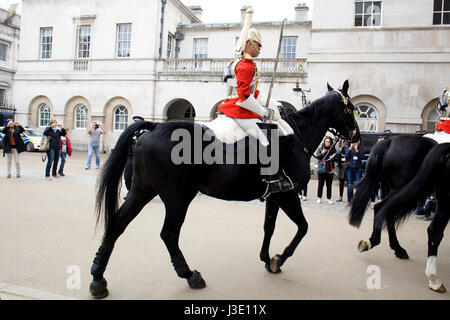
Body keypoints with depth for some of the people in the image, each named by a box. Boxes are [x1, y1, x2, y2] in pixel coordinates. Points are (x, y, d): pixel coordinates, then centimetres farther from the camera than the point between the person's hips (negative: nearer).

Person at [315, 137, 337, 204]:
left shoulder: (333, 149, 8)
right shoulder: (320, 149, 7)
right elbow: (317, 156, 0)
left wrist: (333, 158, -11)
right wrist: (322, 153, -15)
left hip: (330, 169, 1)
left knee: (329, 184, 5)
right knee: (321, 183, 3)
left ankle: (329, 198, 14)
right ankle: (319, 198, 13)